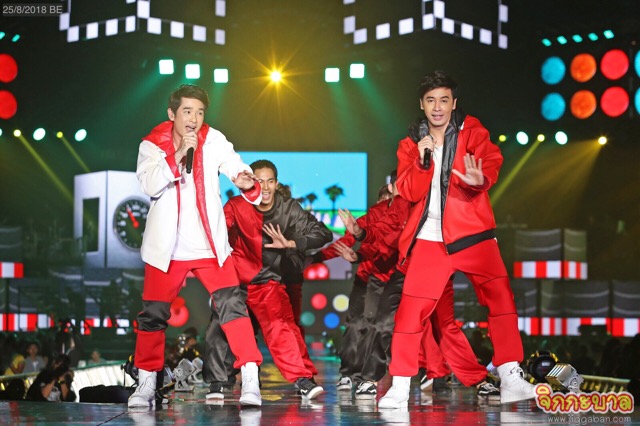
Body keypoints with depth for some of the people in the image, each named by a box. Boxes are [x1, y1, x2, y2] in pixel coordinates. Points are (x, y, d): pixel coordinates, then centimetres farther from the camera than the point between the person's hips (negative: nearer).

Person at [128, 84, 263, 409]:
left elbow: (236, 168, -11)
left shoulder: (213, 140, 0)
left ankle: (250, 381, -13)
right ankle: (146, 385, 22)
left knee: (232, 305, -14)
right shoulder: (152, 146, -3)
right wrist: (177, 155, -27)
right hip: (166, 247, 0)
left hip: (209, 244, 0)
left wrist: (247, 182, -33)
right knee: (153, 315, 7)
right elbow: (150, 186, -18)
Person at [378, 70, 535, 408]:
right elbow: (410, 193, -2)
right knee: (411, 309, -5)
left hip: (473, 233, 0)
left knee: (501, 298, -9)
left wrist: (480, 178, -38)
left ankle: (511, 379, -4)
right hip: (429, 239, 1)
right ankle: (399, 386, 3)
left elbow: (492, 160, -15)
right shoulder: (410, 145, 7)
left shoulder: (472, 131, 3)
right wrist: (423, 161, -19)